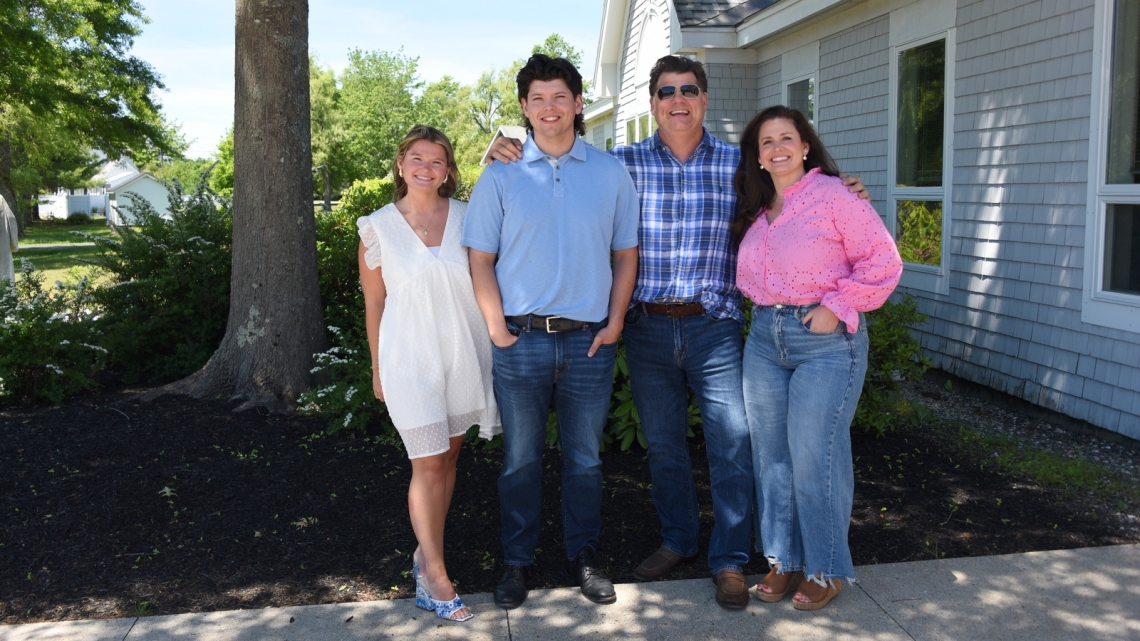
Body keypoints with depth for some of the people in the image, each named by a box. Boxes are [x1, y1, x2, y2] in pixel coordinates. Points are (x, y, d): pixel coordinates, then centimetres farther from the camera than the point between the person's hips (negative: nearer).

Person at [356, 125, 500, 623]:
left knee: (448, 455, 12)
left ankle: (426, 550, 30)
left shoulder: (467, 217, 3)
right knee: (428, 464, -2)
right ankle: (434, 578, 7)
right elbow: (374, 304, 4)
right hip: (411, 357, -3)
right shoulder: (378, 227, -1)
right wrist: (378, 368, 6)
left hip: (464, 353, 3)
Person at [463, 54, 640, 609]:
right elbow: (480, 259, 2)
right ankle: (517, 562, 23)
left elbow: (625, 254, 9)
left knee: (585, 458, 12)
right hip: (521, 339, -1)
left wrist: (614, 323, 0)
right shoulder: (500, 176, 2)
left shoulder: (611, 173, 5)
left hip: (589, 339, 1)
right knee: (520, 458, 9)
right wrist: (498, 329, -6)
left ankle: (583, 555, 28)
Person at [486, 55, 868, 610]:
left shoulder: (738, 164, 3)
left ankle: (730, 560, 16)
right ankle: (678, 539, 35)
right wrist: (508, 154, -7)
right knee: (662, 444, 14)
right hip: (647, 328, 1)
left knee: (732, 444, -1)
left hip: (714, 325, -1)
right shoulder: (623, 164, 2)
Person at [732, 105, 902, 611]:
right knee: (771, 455, 10)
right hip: (765, 337, 7)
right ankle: (782, 560, 25)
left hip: (826, 341, -7)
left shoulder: (834, 195, -8)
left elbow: (882, 261, -11)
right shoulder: (756, 209, 13)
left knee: (813, 457, -4)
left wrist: (837, 307, -14)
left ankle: (826, 570, 13)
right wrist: (760, 306, 7)